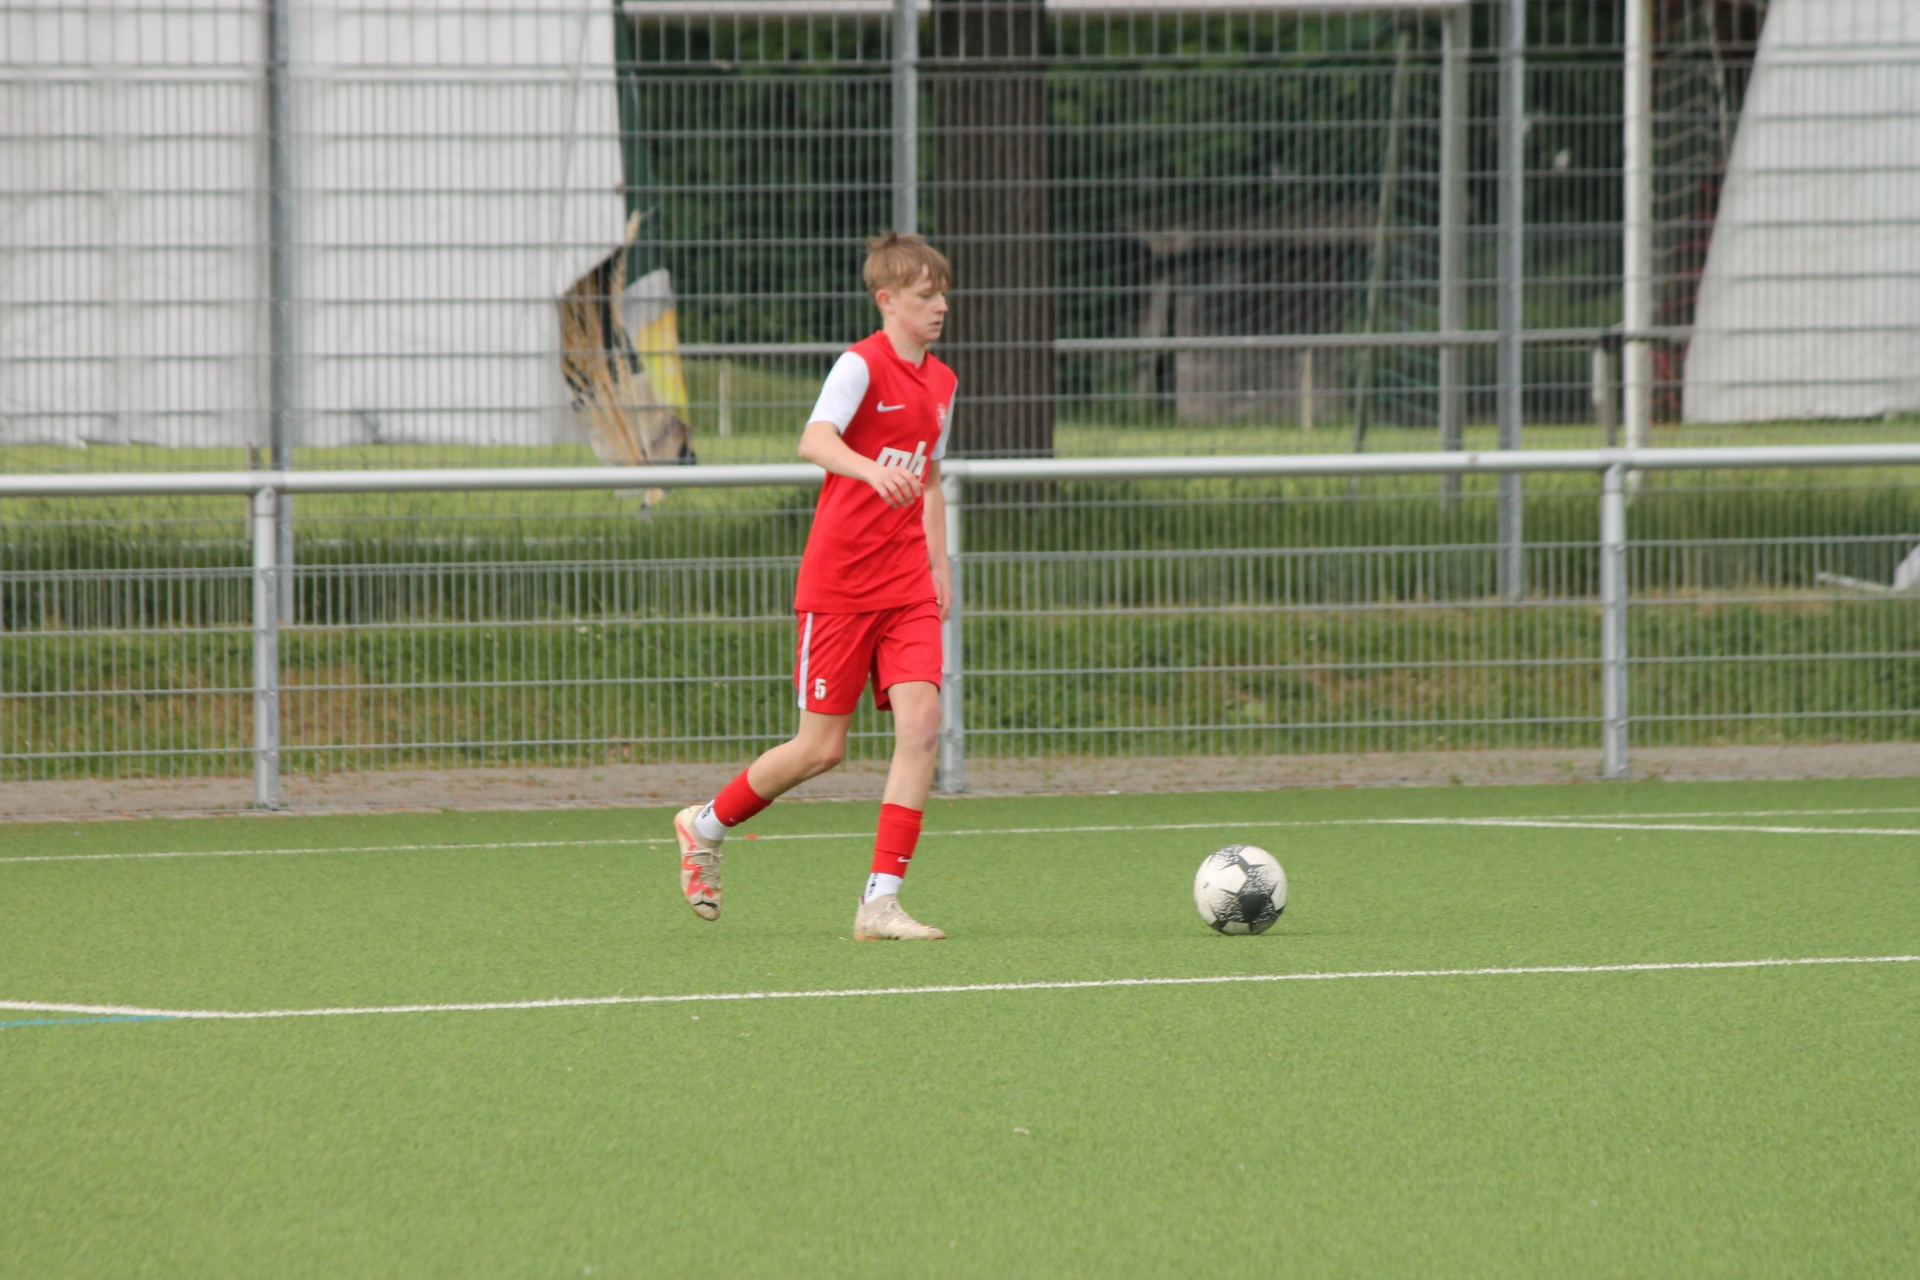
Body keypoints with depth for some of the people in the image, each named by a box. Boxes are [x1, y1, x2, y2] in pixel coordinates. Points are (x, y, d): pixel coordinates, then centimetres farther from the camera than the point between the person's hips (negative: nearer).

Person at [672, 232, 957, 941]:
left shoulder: (939, 382, 12)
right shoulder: (862, 365, -11)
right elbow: (814, 440, -30)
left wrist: (939, 566, 17)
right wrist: (871, 471, -49)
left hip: (905, 584, 6)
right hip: (838, 582, -6)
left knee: (921, 722, -13)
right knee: (821, 748, -1)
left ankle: (880, 902, -11)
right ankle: (706, 825, 26)